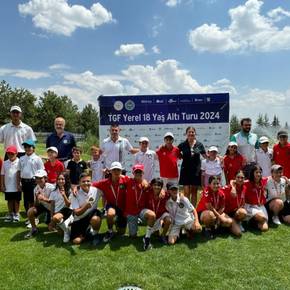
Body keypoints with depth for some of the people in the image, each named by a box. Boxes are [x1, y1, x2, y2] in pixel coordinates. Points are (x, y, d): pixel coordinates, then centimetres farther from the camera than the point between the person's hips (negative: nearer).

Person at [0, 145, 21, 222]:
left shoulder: (18, 162, -7)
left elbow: (19, 173, -9)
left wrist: (18, 184, -11)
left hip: (16, 186, -4)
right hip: (7, 187, 4)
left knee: (16, 200, 6)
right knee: (9, 200, 14)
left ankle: (16, 214, 18)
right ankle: (10, 214, 27)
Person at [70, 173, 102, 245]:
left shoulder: (96, 190, -12)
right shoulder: (75, 194, -14)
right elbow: (77, 213, -19)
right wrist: (86, 207, -34)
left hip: (92, 214, 0)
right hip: (79, 219, 0)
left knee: (95, 219, -34)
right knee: (76, 241, -10)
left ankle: (95, 234, -4)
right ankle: (87, 231, 20)